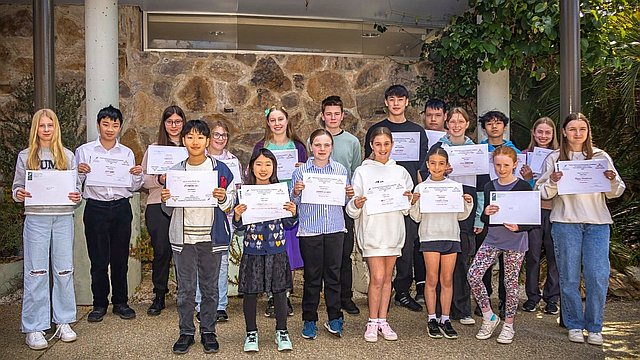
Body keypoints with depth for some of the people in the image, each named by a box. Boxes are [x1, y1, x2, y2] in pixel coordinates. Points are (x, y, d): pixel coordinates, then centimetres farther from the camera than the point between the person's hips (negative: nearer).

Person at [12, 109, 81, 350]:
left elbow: (75, 187, 11)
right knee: (36, 272, 0)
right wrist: (19, 194, -14)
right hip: (36, 218, -1)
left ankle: (63, 321, 17)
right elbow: (17, 188, 8)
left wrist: (76, 196, -10)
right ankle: (34, 328, 8)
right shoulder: (25, 156, 7)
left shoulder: (67, 156, 9)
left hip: (63, 217, 1)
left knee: (64, 270, 5)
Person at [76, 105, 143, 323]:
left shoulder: (127, 153, 9)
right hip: (96, 208, -1)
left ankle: (120, 302, 21)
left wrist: (138, 175, -10)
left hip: (121, 208, 2)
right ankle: (99, 304, 17)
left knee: (120, 258, 8)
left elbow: (133, 187, 10)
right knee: (98, 259, 4)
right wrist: (80, 171, -16)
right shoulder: (84, 151, 3)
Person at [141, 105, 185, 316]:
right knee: (161, 250, -1)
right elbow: (143, 179, 7)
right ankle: (159, 296, 13)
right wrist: (159, 180, -11)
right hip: (158, 206, 0)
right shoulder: (154, 149, 10)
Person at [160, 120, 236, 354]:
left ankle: (208, 332, 21)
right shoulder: (176, 171, 6)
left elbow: (232, 204, 3)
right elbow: (169, 211, 12)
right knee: (185, 288, 7)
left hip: (211, 237, -1)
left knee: (210, 287, 8)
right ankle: (186, 332, 21)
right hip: (183, 237, 1)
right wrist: (165, 200, -8)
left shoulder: (220, 169, 1)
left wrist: (223, 198, -17)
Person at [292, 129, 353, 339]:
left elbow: (344, 201, 13)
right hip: (309, 230, -2)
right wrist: (295, 193, -19)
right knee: (312, 276, 5)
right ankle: (309, 320, 18)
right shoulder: (300, 171, 0)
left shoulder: (340, 170, 6)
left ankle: (334, 319, 22)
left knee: (333, 274, 8)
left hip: (335, 229, 2)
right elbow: (294, 203, 2)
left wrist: (350, 195, -8)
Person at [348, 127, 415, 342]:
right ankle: (372, 322, 8)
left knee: (387, 278, 9)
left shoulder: (400, 172, 10)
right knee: (377, 278, -7)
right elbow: (352, 211, -2)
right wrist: (356, 205, -23)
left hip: (393, 231, 3)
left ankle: (383, 321, 19)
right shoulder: (362, 172, 1)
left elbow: (407, 209, 12)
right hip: (372, 230, -3)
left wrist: (408, 200, -8)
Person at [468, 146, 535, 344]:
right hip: (493, 238, 4)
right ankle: (489, 317, 10)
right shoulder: (489, 187, 6)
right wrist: (486, 213, -15)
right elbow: (485, 220, 8)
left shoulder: (523, 187, -5)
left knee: (511, 282, 3)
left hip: (515, 241, -4)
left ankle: (508, 326, 21)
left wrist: (518, 227, -23)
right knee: (473, 275, -9)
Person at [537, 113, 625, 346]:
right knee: (569, 277, 4)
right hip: (565, 223, -1)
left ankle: (594, 327, 13)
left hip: (597, 223, 1)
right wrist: (552, 182, -16)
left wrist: (613, 180, -10)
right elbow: (543, 193, 4)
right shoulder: (554, 158, 6)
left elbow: (615, 193, 11)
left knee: (598, 276, -3)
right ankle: (574, 325, 18)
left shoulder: (601, 157, 10)